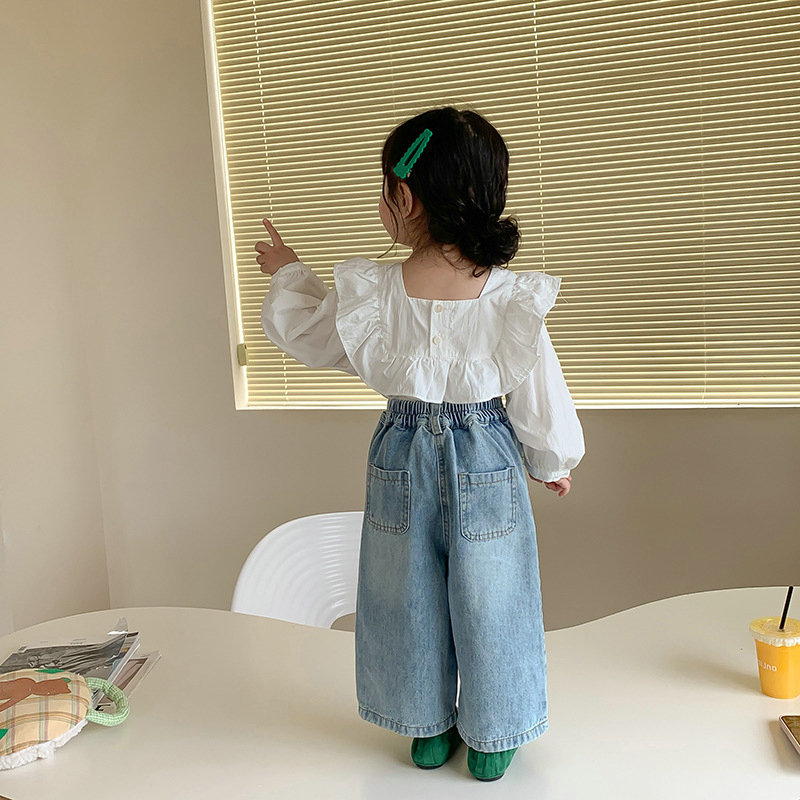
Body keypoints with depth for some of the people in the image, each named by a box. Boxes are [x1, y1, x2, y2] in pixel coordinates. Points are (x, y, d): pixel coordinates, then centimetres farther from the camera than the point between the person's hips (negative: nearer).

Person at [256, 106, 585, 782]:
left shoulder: (368, 293, -16)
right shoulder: (513, 298, -17)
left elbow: (304, 335, 5)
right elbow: (541, 403, -8)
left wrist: (287, 275, 24)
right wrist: (554, 464, 12)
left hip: (402, 456, 1)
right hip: (486, 465, -1)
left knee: (408, 599, 20)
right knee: (487, 602, 16)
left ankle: (429, 731, 37)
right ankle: (491, 739, 33)